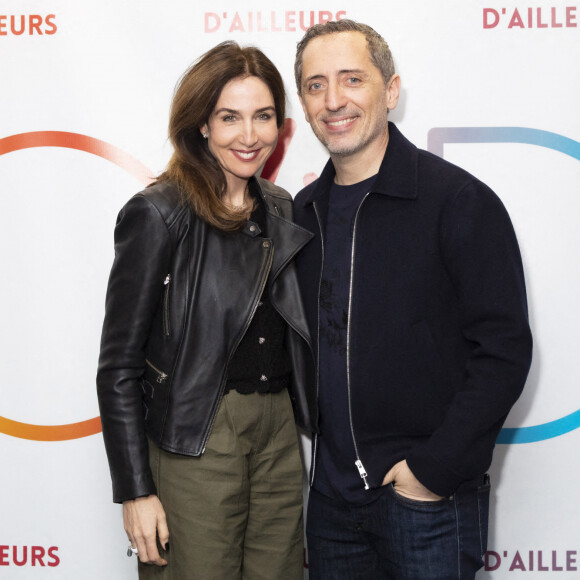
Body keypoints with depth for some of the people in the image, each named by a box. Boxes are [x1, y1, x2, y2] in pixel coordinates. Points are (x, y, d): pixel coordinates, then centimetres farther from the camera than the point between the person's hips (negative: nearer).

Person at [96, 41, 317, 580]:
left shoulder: (280, 209, 9)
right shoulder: (159, 212, -11)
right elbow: (119, 365, -11)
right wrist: (135, 491, -13)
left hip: (279, 434, 6)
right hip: (194, 443, -6)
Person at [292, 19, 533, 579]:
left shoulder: (459, 201, -10)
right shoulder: (304, 212, 8)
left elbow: (503, 351, -14)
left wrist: (434, 469, -16)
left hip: (431, 498, -5)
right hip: (331, 495, 5)